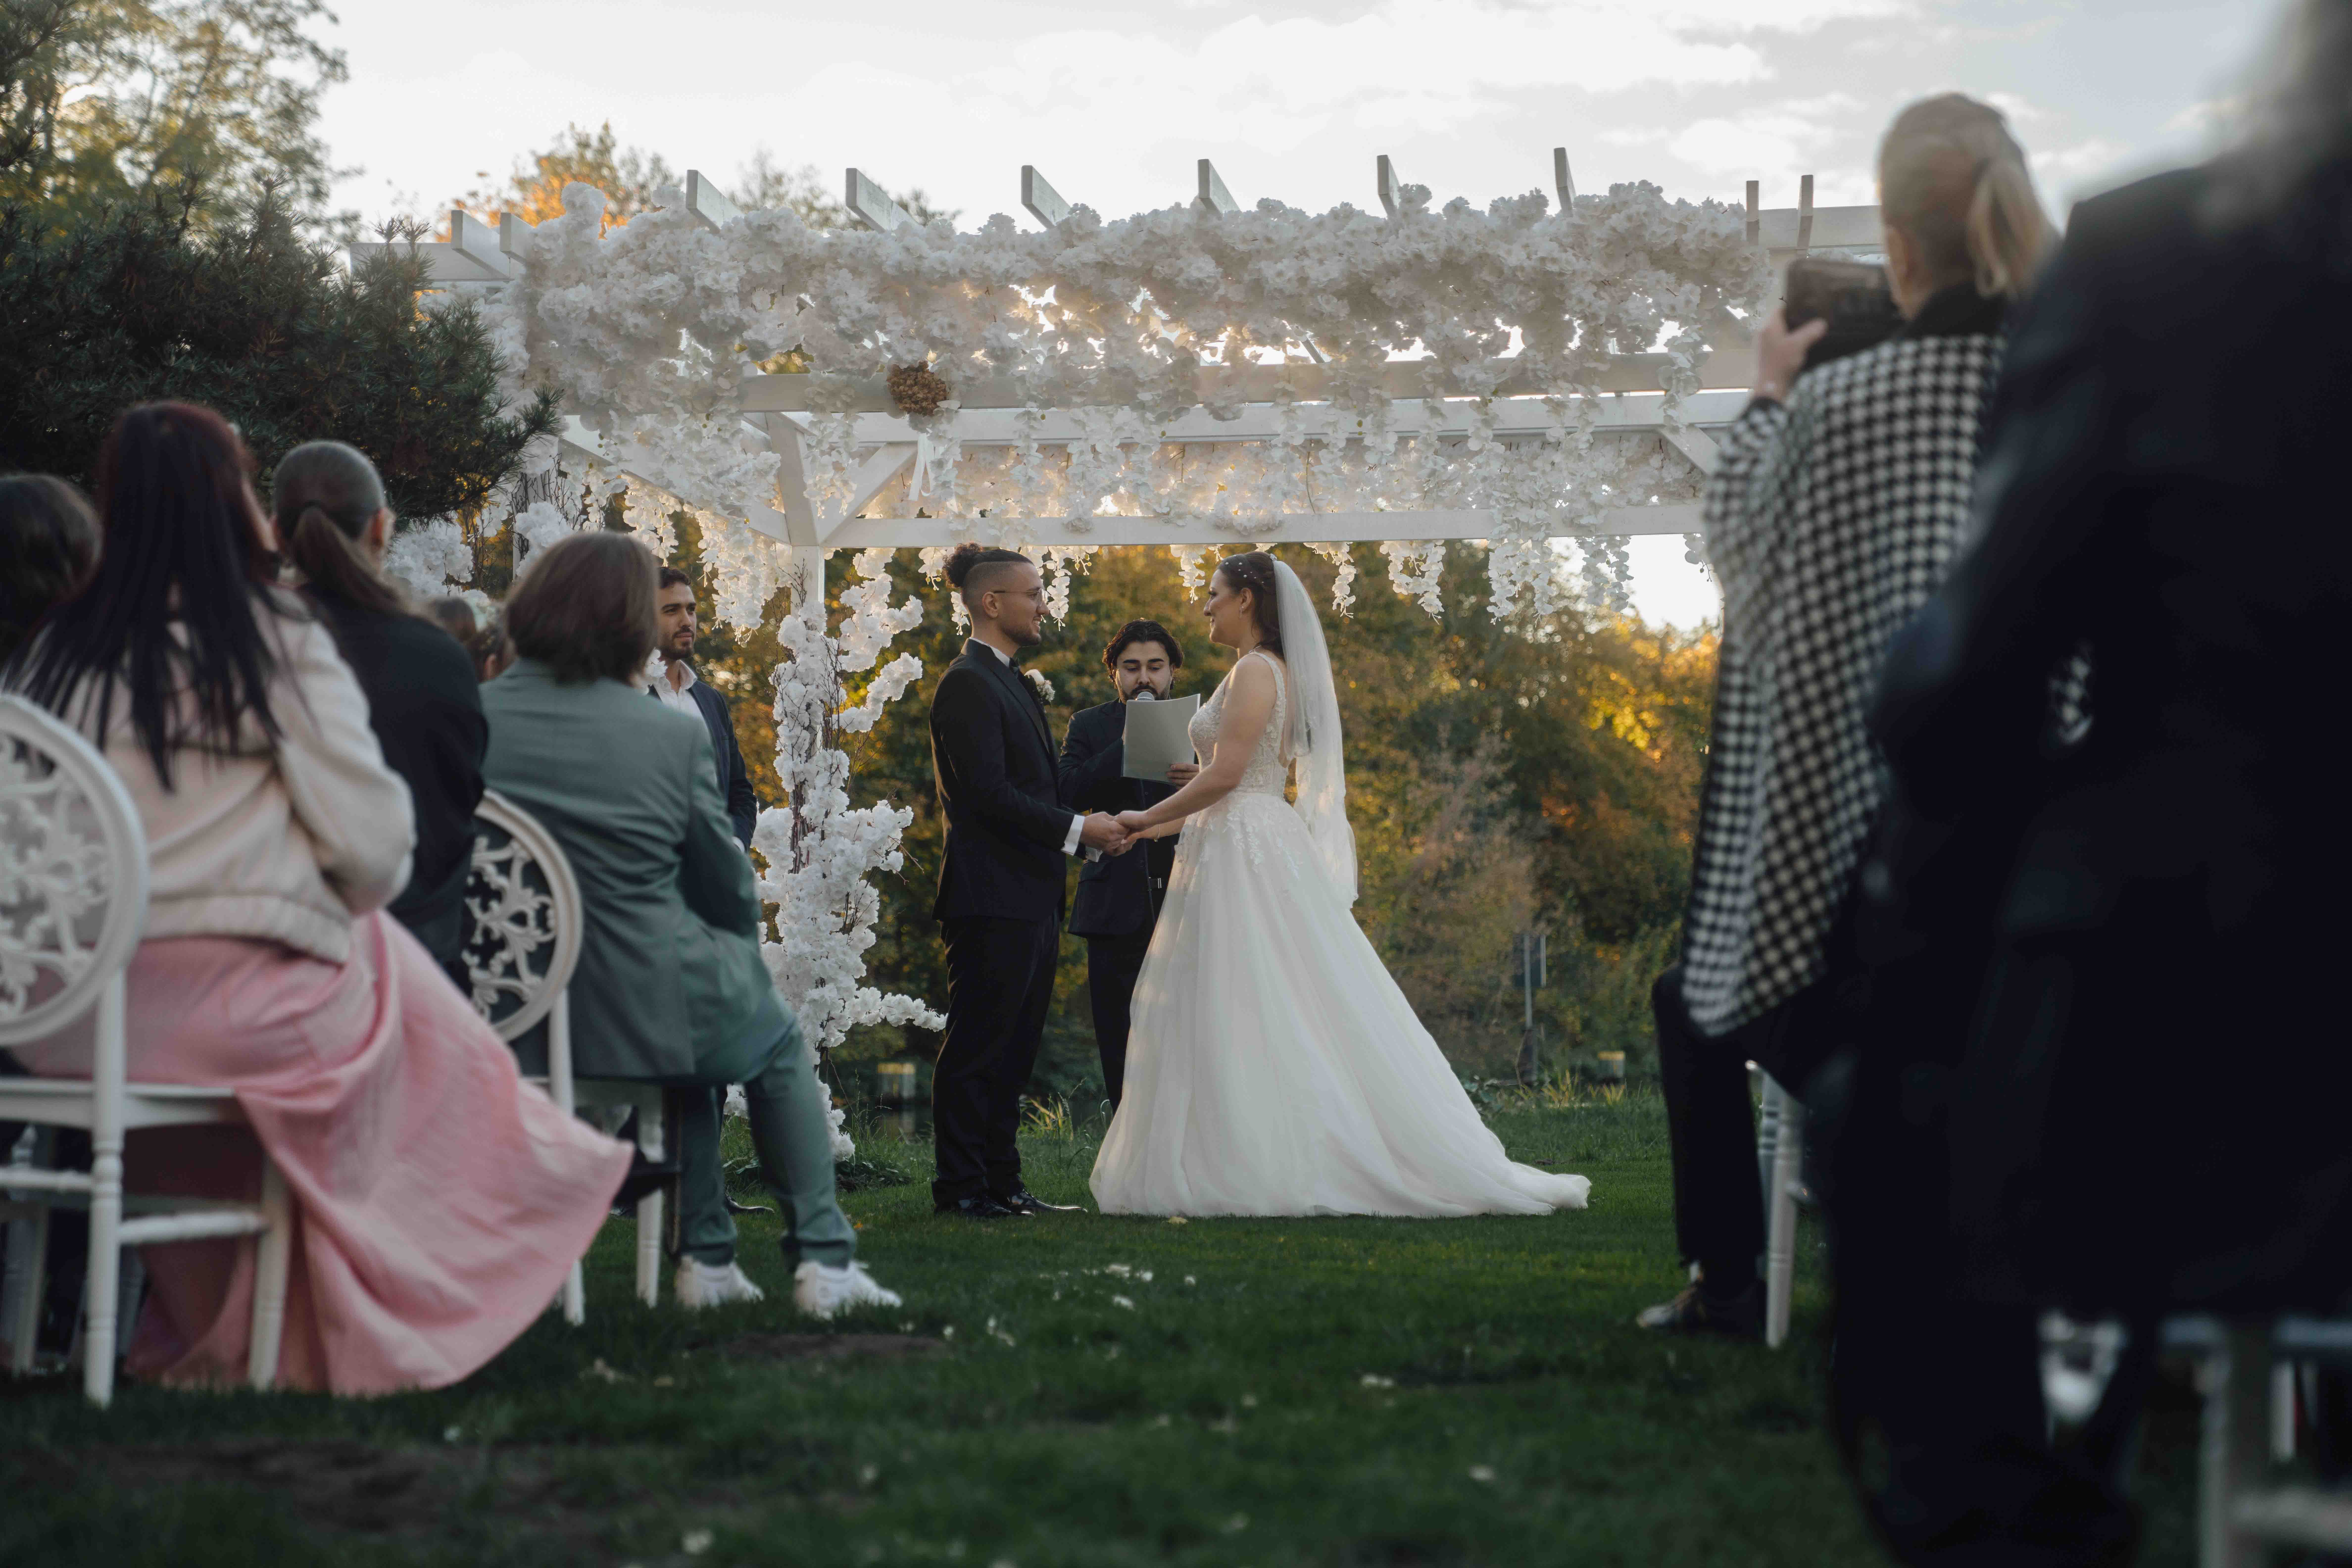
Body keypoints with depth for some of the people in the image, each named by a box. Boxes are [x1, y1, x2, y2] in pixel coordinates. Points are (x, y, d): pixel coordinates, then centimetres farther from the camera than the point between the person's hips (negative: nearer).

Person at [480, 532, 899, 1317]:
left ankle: (707, 1257, 32)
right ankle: (821, 1259, 23)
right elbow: (730, 891, -4)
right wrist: (741, 949, 19)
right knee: (779, 1045, 29)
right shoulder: (671, 734, -14)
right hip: (637, 1011, -4)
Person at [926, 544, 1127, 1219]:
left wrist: (1089, 827, 10)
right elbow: (989, 793, -20)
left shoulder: (1015, 684, 19)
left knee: (1015, 1048, 11)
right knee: (977, 1045, -5)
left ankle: (1001, 1182, 16)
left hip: (1030, 898, 10)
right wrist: (1076, 828, -16)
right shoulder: (968, 685, -12)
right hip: (992, 897, -10)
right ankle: (961, 1188, -1)